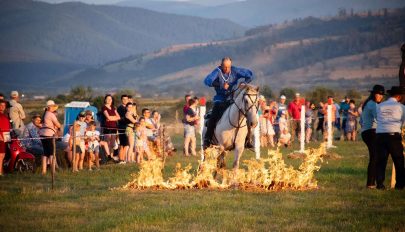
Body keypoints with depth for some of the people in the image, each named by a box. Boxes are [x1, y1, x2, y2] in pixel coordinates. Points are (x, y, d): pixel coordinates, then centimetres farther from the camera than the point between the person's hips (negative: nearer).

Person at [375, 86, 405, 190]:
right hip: (394, 135, -3)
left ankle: (380, 183, 1)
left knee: (381, 160, 7)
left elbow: (378, 119, 14)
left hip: (380, 135, 3)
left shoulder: (379, 106, 9)